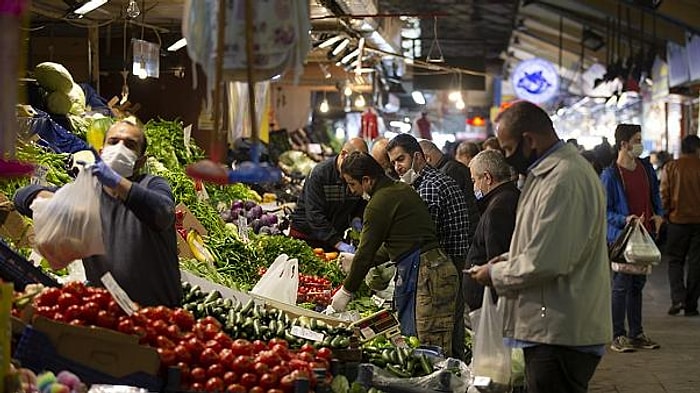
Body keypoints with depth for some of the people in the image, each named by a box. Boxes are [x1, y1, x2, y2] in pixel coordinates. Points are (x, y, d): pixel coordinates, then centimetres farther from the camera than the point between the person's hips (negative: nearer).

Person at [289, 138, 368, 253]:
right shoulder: (319, 173, -21)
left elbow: (361, 203, 13)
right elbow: (314, 215, -27)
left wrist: (356, 218, -11)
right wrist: (338, 243, -35)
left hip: (335, 235, 4)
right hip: (306, 234, -4)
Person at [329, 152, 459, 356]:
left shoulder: (380, 203, -11)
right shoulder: (403, 189, 18)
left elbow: (366, 251, -7)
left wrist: (347, 291, 4)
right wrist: (357, 260, 32)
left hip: (425, 275, -10)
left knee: (430, 352, -10)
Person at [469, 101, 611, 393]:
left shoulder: (564, 180, -20)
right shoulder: (551, 171, 15)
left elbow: (545, 262, -24)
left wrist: (496, 274, -8)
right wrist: (508, 260, 12)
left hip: (560, 335, -11)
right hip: (556, 328, 11)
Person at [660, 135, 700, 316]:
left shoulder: (670, 167, -3)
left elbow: (664, 195, -3)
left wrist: (666, 213, 12)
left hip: (678, 220, 0)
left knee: (675, 260, 11)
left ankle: (678, 298, -8)